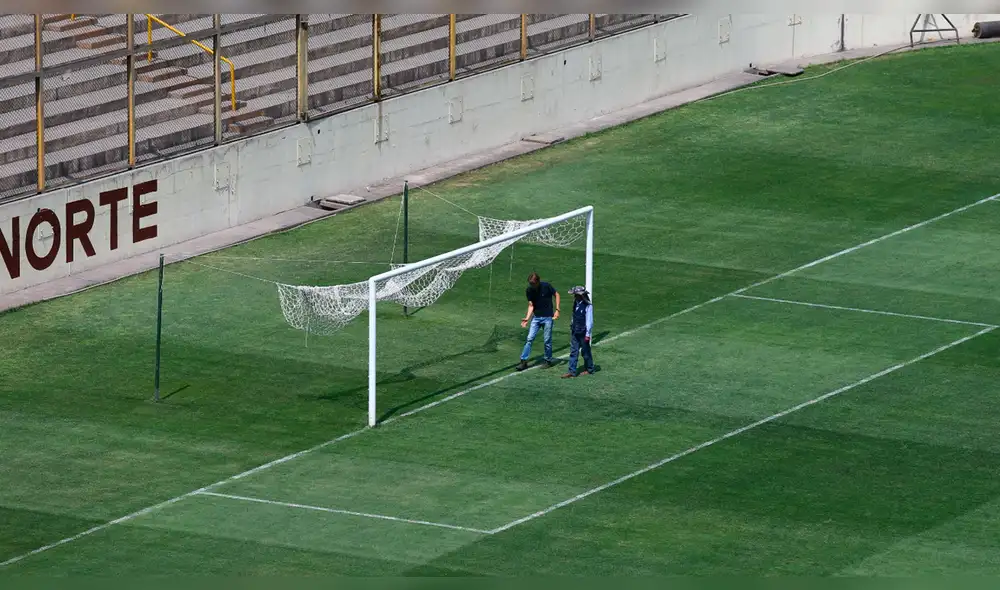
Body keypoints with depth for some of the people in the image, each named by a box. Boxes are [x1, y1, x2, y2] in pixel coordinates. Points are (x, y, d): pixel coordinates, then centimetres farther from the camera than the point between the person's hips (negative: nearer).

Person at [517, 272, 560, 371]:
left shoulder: (546, 286, -15)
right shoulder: (529, 290, -6)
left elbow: (556, 295, -1)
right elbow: (531, 306, -3)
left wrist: (557, 310, -9)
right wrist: (527, 318, -17)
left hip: (547, 317, -3)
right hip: (536, 317, 3)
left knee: (547, 340, 1)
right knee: (529, 338, -4)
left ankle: (548, 361, 18)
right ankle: (524, 361, -2)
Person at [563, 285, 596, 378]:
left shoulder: (588, 306, -17)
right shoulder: (576, 304, 6)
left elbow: (589, 321, -15)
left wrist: (587, 334, -15)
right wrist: (572, 327, 18)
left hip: (583, 333, -7)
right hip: (575, 332, 7)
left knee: (585, 351, 7)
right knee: (573, 352, 5)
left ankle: (589, 369, 24)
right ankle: (572, 371, 6)